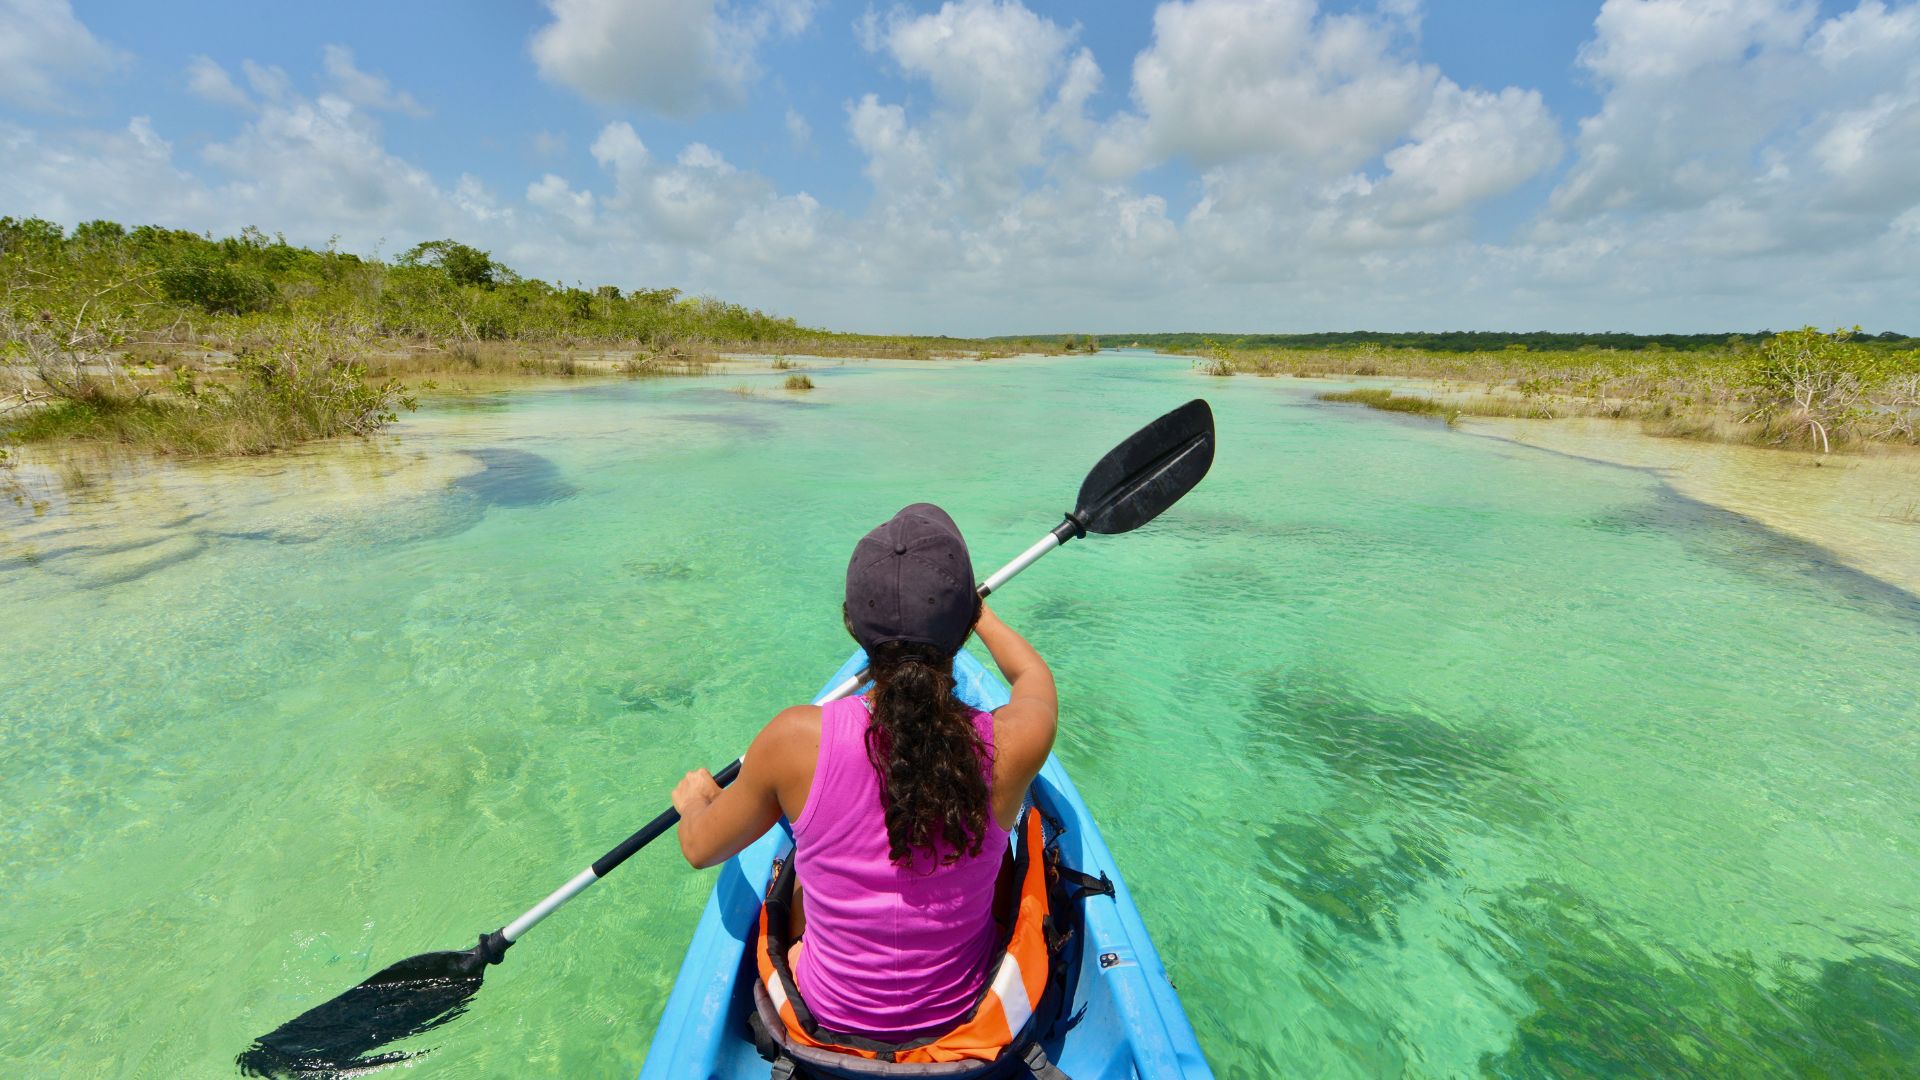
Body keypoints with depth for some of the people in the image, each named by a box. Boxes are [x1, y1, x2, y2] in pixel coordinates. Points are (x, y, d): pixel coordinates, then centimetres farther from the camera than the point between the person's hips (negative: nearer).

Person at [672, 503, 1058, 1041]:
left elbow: (700, 849, -10)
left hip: (832, 1013, 0)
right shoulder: (1013, 741, -28)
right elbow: (1033, 673, -2)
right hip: (965, 1005, 1)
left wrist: (695, 798, 13)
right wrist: (978, 612, 16)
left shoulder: (796, 738, -30)